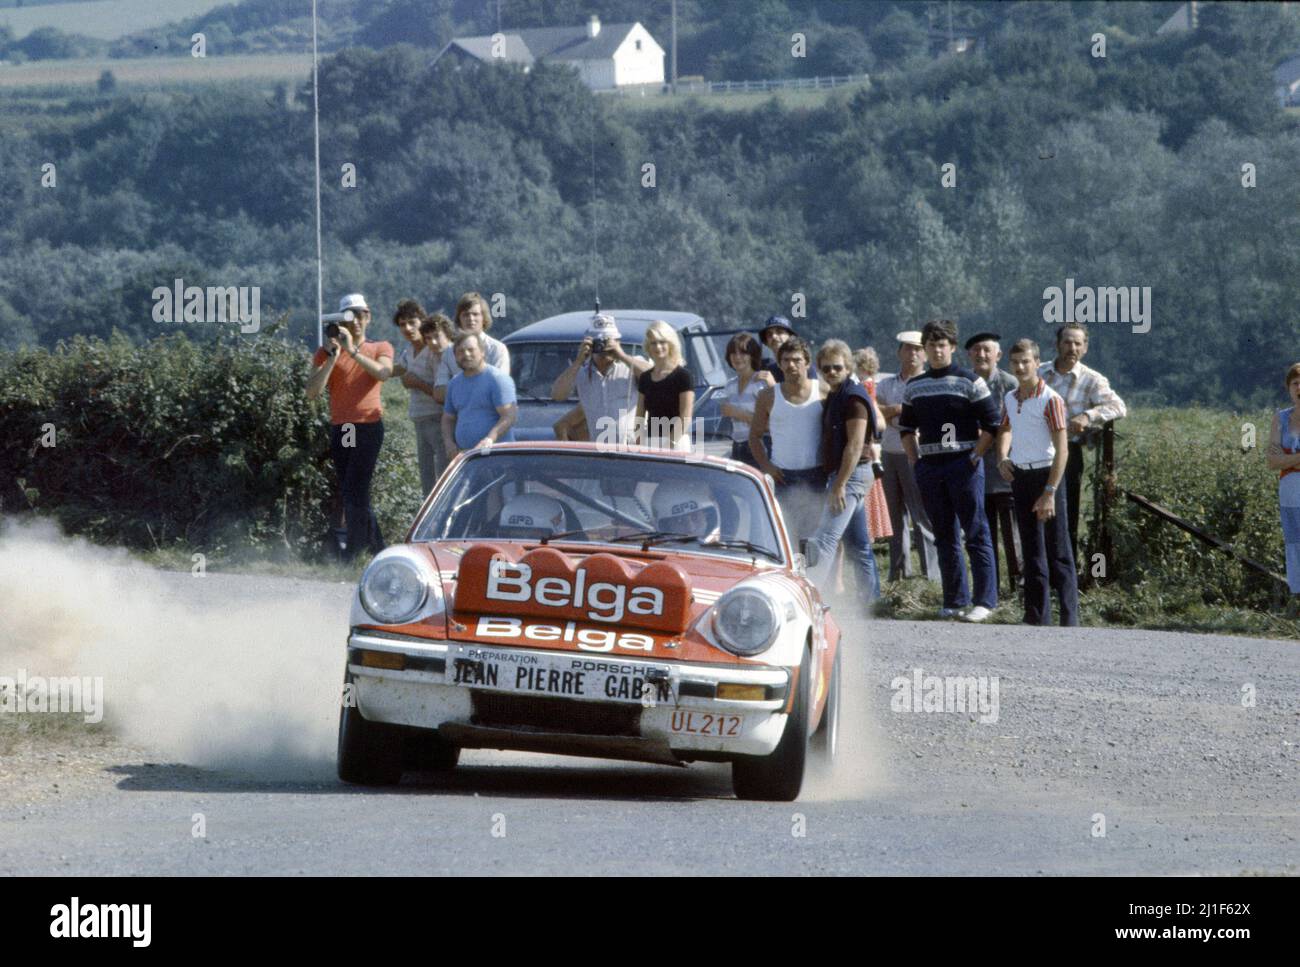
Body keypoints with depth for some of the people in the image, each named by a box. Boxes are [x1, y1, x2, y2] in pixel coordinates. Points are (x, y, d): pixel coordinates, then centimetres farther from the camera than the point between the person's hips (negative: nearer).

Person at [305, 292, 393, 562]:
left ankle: (351, 553, -15)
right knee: (352, 495, 5)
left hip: (368, 426, -4)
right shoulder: (327, 352, 10)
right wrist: (333, 357, -10)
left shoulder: (380, 349, 8)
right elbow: (312, 391, -3)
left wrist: (352, 351, -20)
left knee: (355, 492, -14)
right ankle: (379, 552, 14)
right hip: (339, 428, 4)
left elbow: (383, 372, -15)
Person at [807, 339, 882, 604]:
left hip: (851, 473, -10)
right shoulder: (834, 396, 17)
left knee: (825, 540, -17)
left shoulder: (853, 397, -13)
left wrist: (840, 485, -22)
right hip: (840, 474, 10)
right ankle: (872, 599, 16)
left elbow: (855, 445, -19)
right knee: (860, 543, 12)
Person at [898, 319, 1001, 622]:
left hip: (963, 464, -5)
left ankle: (985, 601, -7)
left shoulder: (969, 382, -3)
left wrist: (975, 458, -8)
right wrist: (915, 461, 10)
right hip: (928, 466, 5)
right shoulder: (914, 386, 12)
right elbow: (906, 427, 21)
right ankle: (954, 600, 13)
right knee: (944, 536, 8)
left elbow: (991, 424, -3)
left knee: (976, 534, -6)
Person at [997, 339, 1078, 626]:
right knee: (1032, 549, 11)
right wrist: (1003, 458, 5)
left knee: (1058, 551, -5)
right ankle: (1037, 615, 17)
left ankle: (1069, 618, -4)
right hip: (1019, 475, 7)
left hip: (1045, 475, -7)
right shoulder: (1010, 399, 7)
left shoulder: (1050, 400, -13)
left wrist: (1050, 492, -22)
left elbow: (1062, 450, -16)